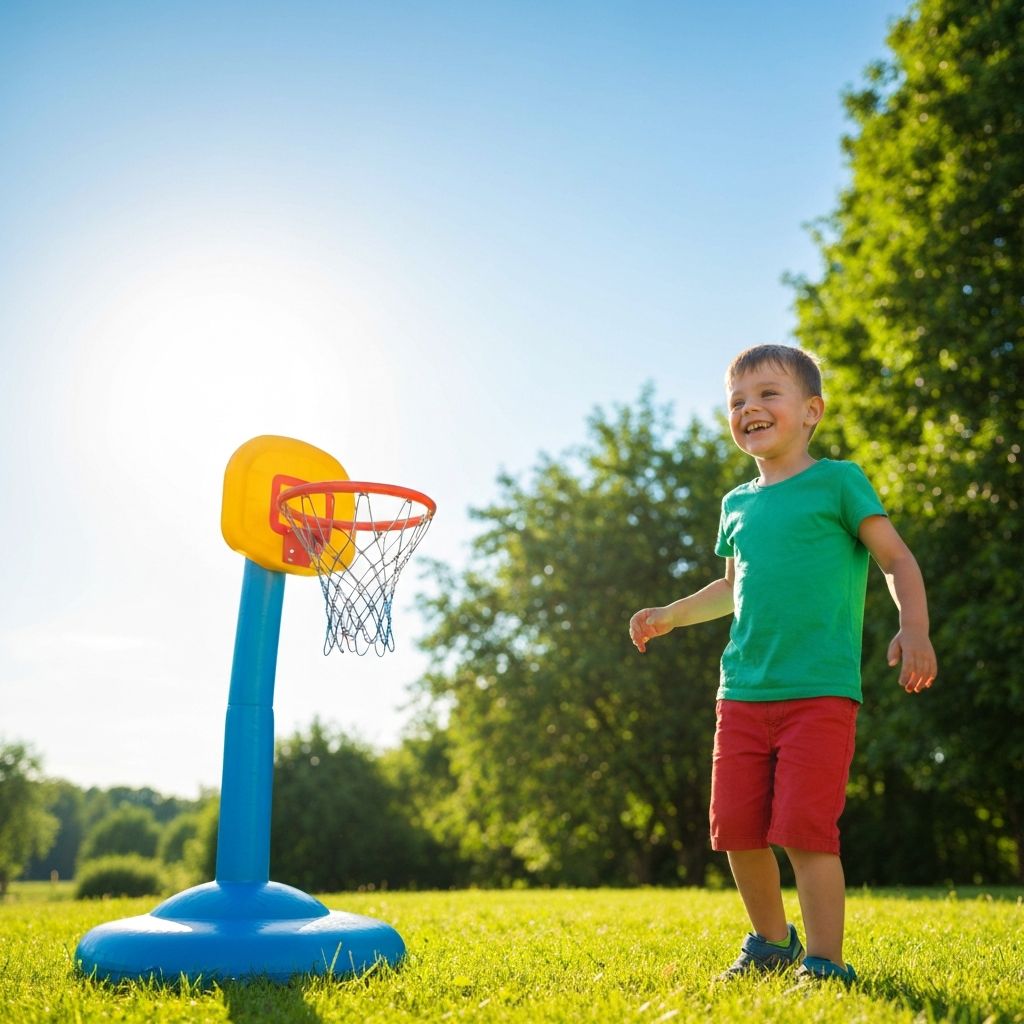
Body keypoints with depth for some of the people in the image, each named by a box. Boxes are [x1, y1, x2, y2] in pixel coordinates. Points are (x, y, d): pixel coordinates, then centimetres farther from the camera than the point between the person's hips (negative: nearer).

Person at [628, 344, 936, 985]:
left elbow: (897, 559, -3)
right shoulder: (737, 505, 16)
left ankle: (825, 963, 3)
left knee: (804, 830, -12)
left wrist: (914, 629, -19)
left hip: (820, 692, -6)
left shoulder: (838, 481, 0)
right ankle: (772, 942, 29)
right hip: (742, 693, 6)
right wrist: (669, 616, 29)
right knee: (736, 829, 7)